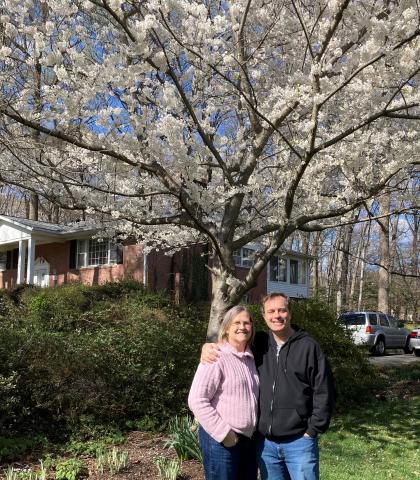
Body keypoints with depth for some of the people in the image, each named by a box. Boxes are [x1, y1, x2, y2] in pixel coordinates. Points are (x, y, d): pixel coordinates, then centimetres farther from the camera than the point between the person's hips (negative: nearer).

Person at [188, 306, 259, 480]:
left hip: (248, 438, 8)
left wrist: (255, 430, 10)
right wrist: (224, 433, -19)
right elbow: (196, 401, -20)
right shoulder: (216, 358, -15)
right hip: (221, 440, -8)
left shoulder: (250, 359, 9)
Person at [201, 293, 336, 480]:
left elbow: (324, 393, -6)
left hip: (299, 442, -4)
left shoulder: (309, 347, -7)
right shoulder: (259, 343, 3)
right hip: (265, 442, 4)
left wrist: (312, 430, -6)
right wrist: (208, 345, -3)